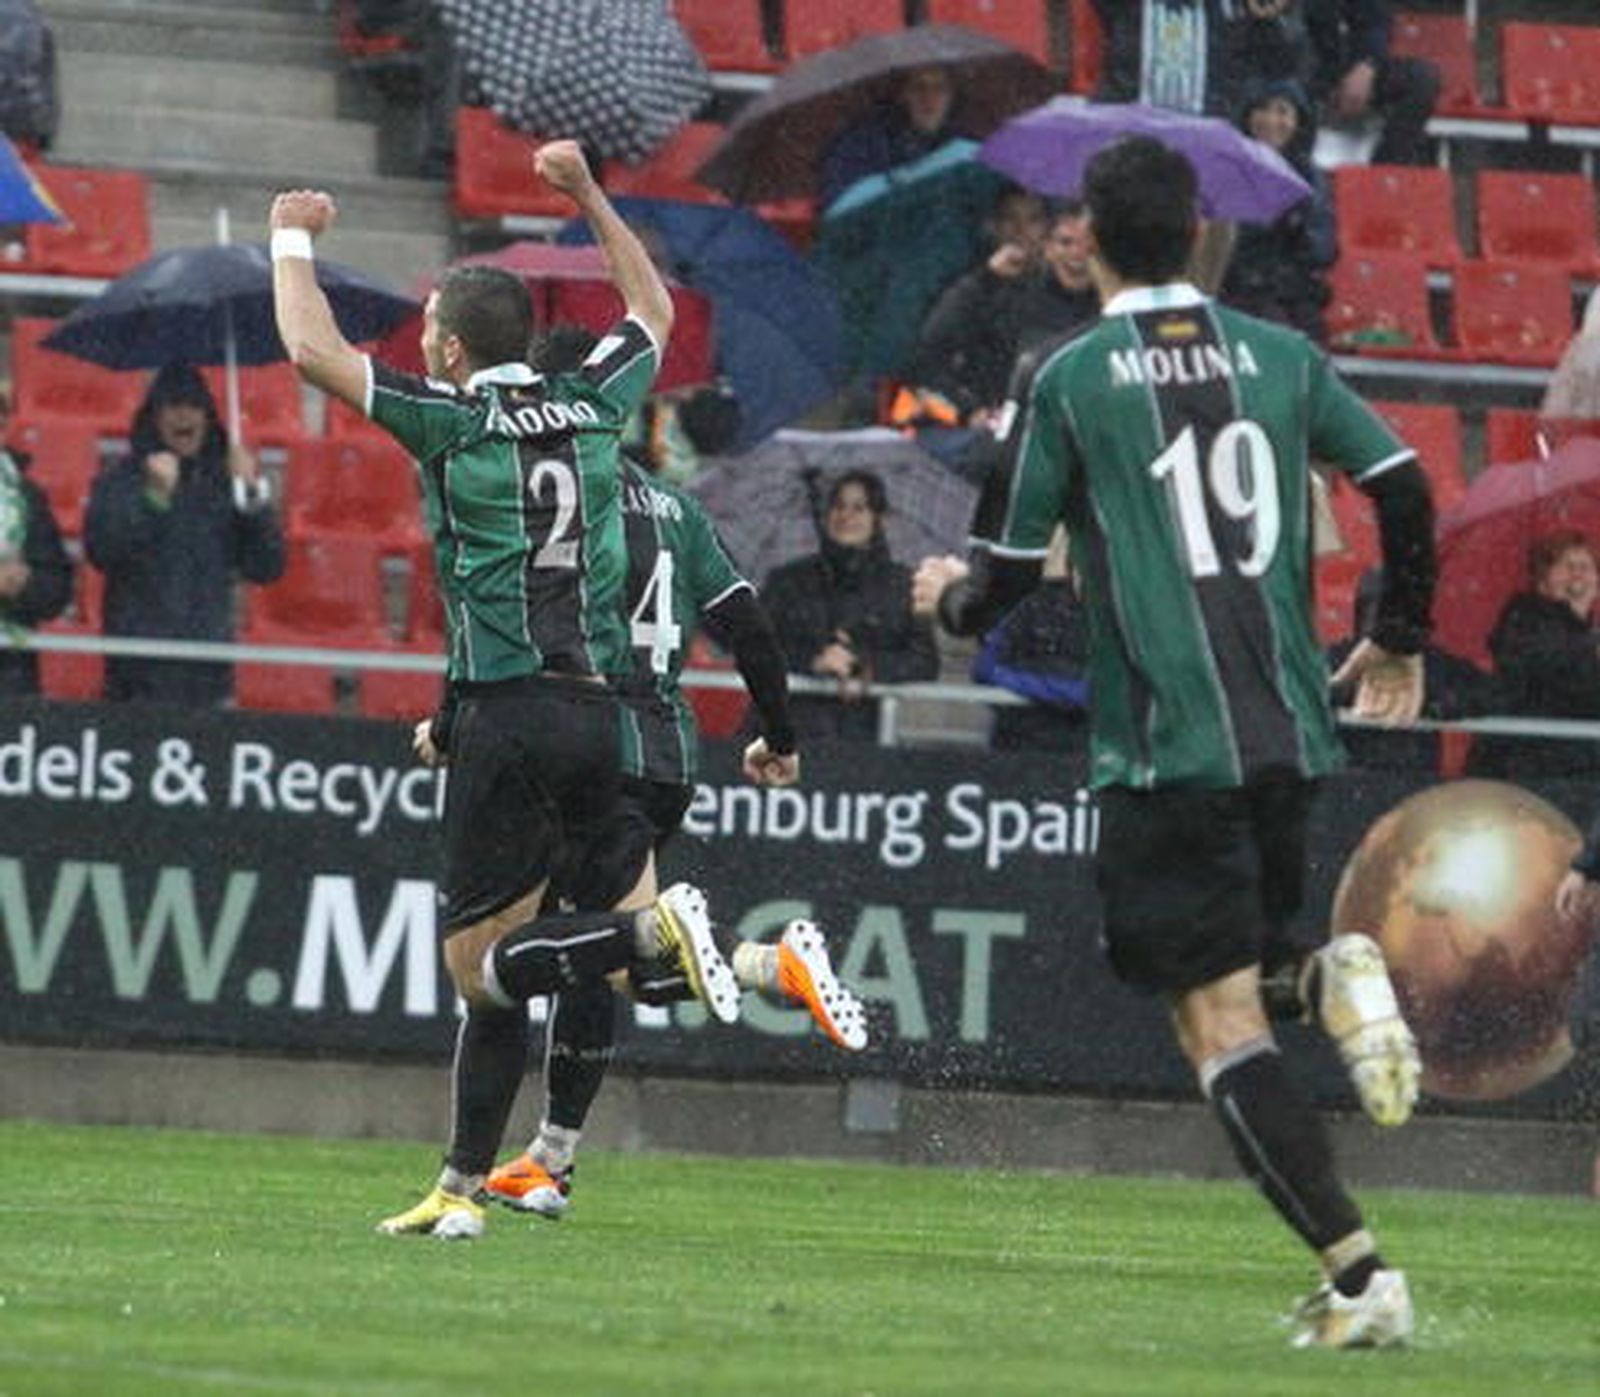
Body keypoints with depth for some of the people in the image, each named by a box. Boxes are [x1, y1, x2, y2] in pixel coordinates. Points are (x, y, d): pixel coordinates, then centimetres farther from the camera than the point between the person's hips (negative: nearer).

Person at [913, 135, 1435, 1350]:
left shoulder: (1072, 380, -3)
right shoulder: (1280, 358, 8)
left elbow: (1010, 569, 0)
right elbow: (1404, 486, 5)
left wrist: (953, 599, 24)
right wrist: (1399, 642, 21)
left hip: (1166, 742, -5)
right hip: (1290, 729, 5)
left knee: (1219, 1022, -3)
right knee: (1247, 965, 25)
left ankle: (1359, 1272, -14)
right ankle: (1328, 976, -11)